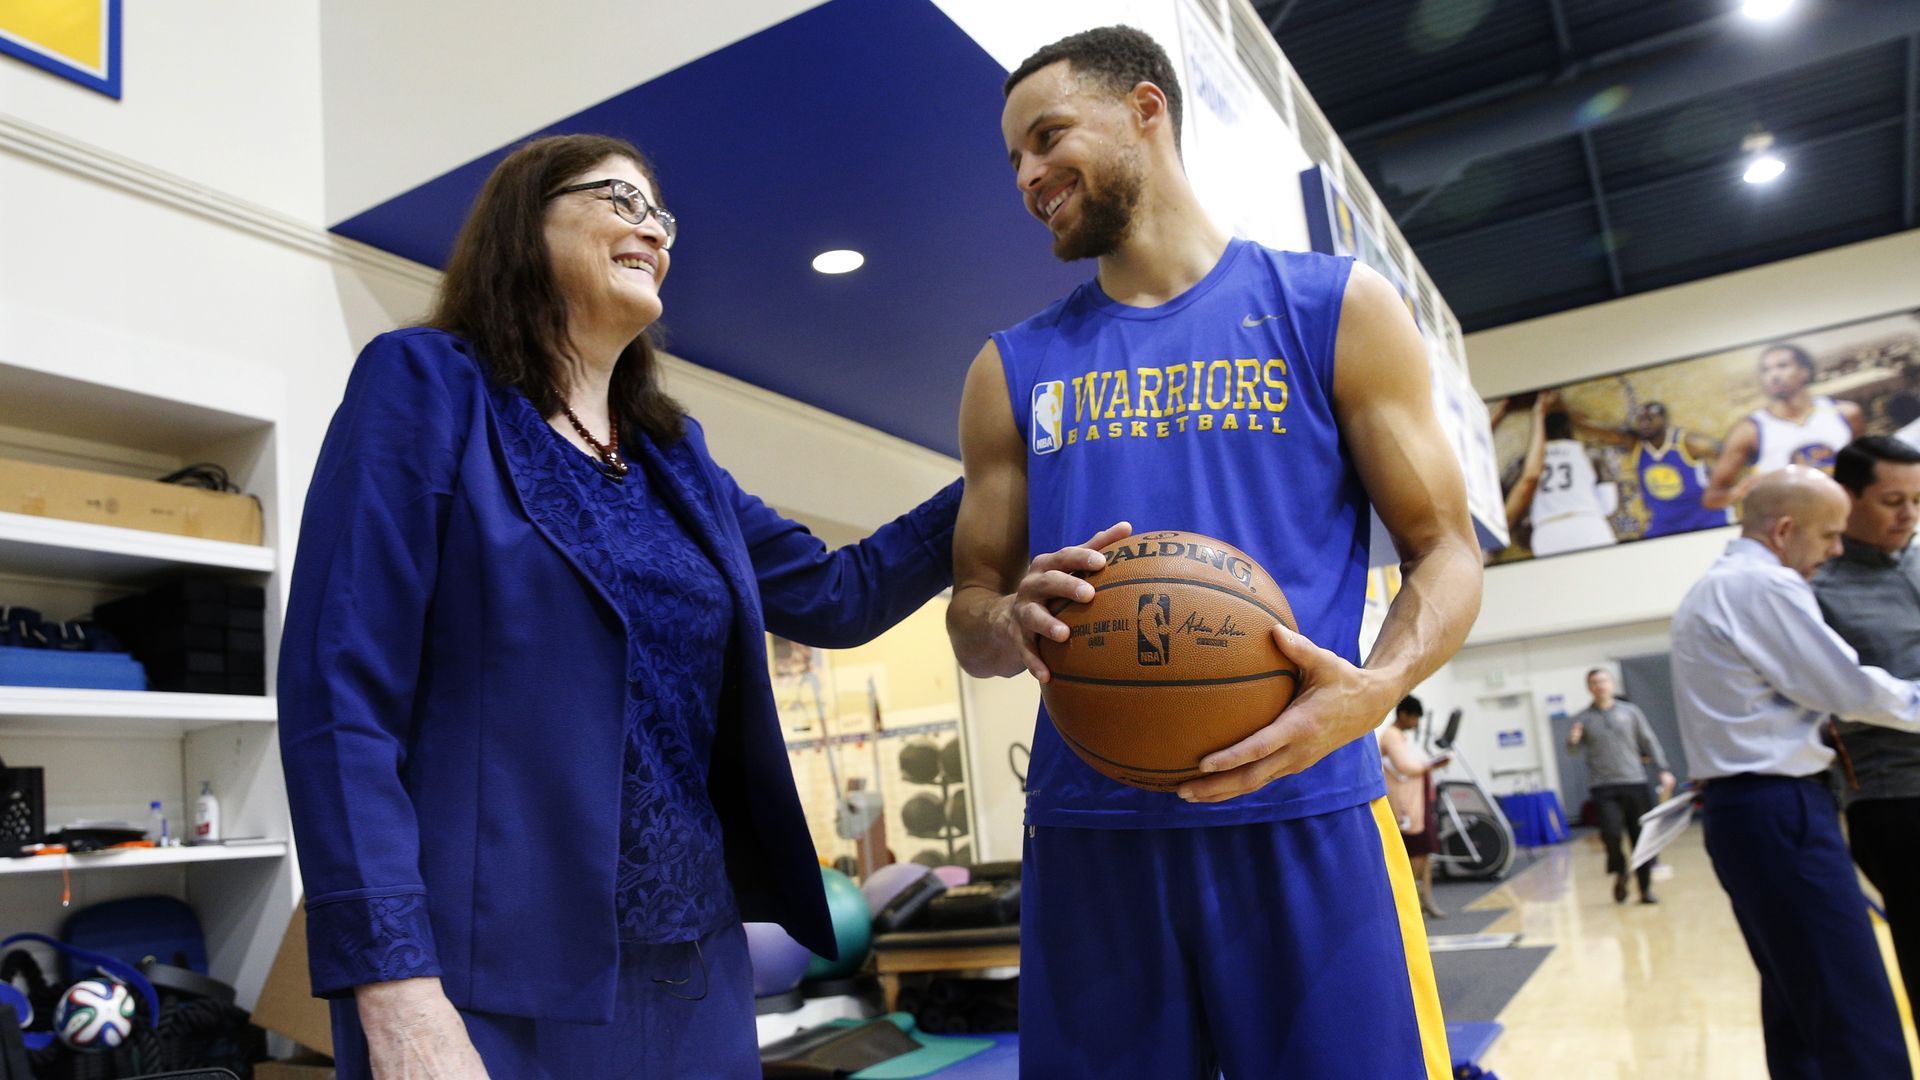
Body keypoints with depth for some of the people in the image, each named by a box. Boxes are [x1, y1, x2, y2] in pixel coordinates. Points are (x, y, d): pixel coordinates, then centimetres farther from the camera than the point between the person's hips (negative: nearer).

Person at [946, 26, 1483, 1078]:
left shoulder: (1336, 306, 5)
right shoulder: (1013, 368, 12)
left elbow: (1445, 550, 4)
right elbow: (970, 611, 13)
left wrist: (1371, 687, -17)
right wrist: (1013, 620, -12)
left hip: (1305, 817, -2)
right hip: (1087, 830, 3)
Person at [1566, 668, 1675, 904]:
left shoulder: (1630, 711, 8)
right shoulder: (1582, 718, 7)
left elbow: (1650, 742, 8)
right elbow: (1575, 750, 5)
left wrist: (1663, 770, -2)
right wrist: (1573, 741, -18)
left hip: (1635, 783, 1)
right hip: (1602, 788, -1)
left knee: (1641, 839, 3)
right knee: (1611, 832, -17)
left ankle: (1646, 888, 18)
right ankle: (1619, 872, 11)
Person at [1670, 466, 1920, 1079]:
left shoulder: (1711, 591, 19)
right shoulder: (1764, 584, -12)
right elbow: (1849, 687, -10)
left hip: (1740, 808, 11)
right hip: (1778, 810, -11)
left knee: (1799, 1004, 15)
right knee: (1860, 1024, -10)